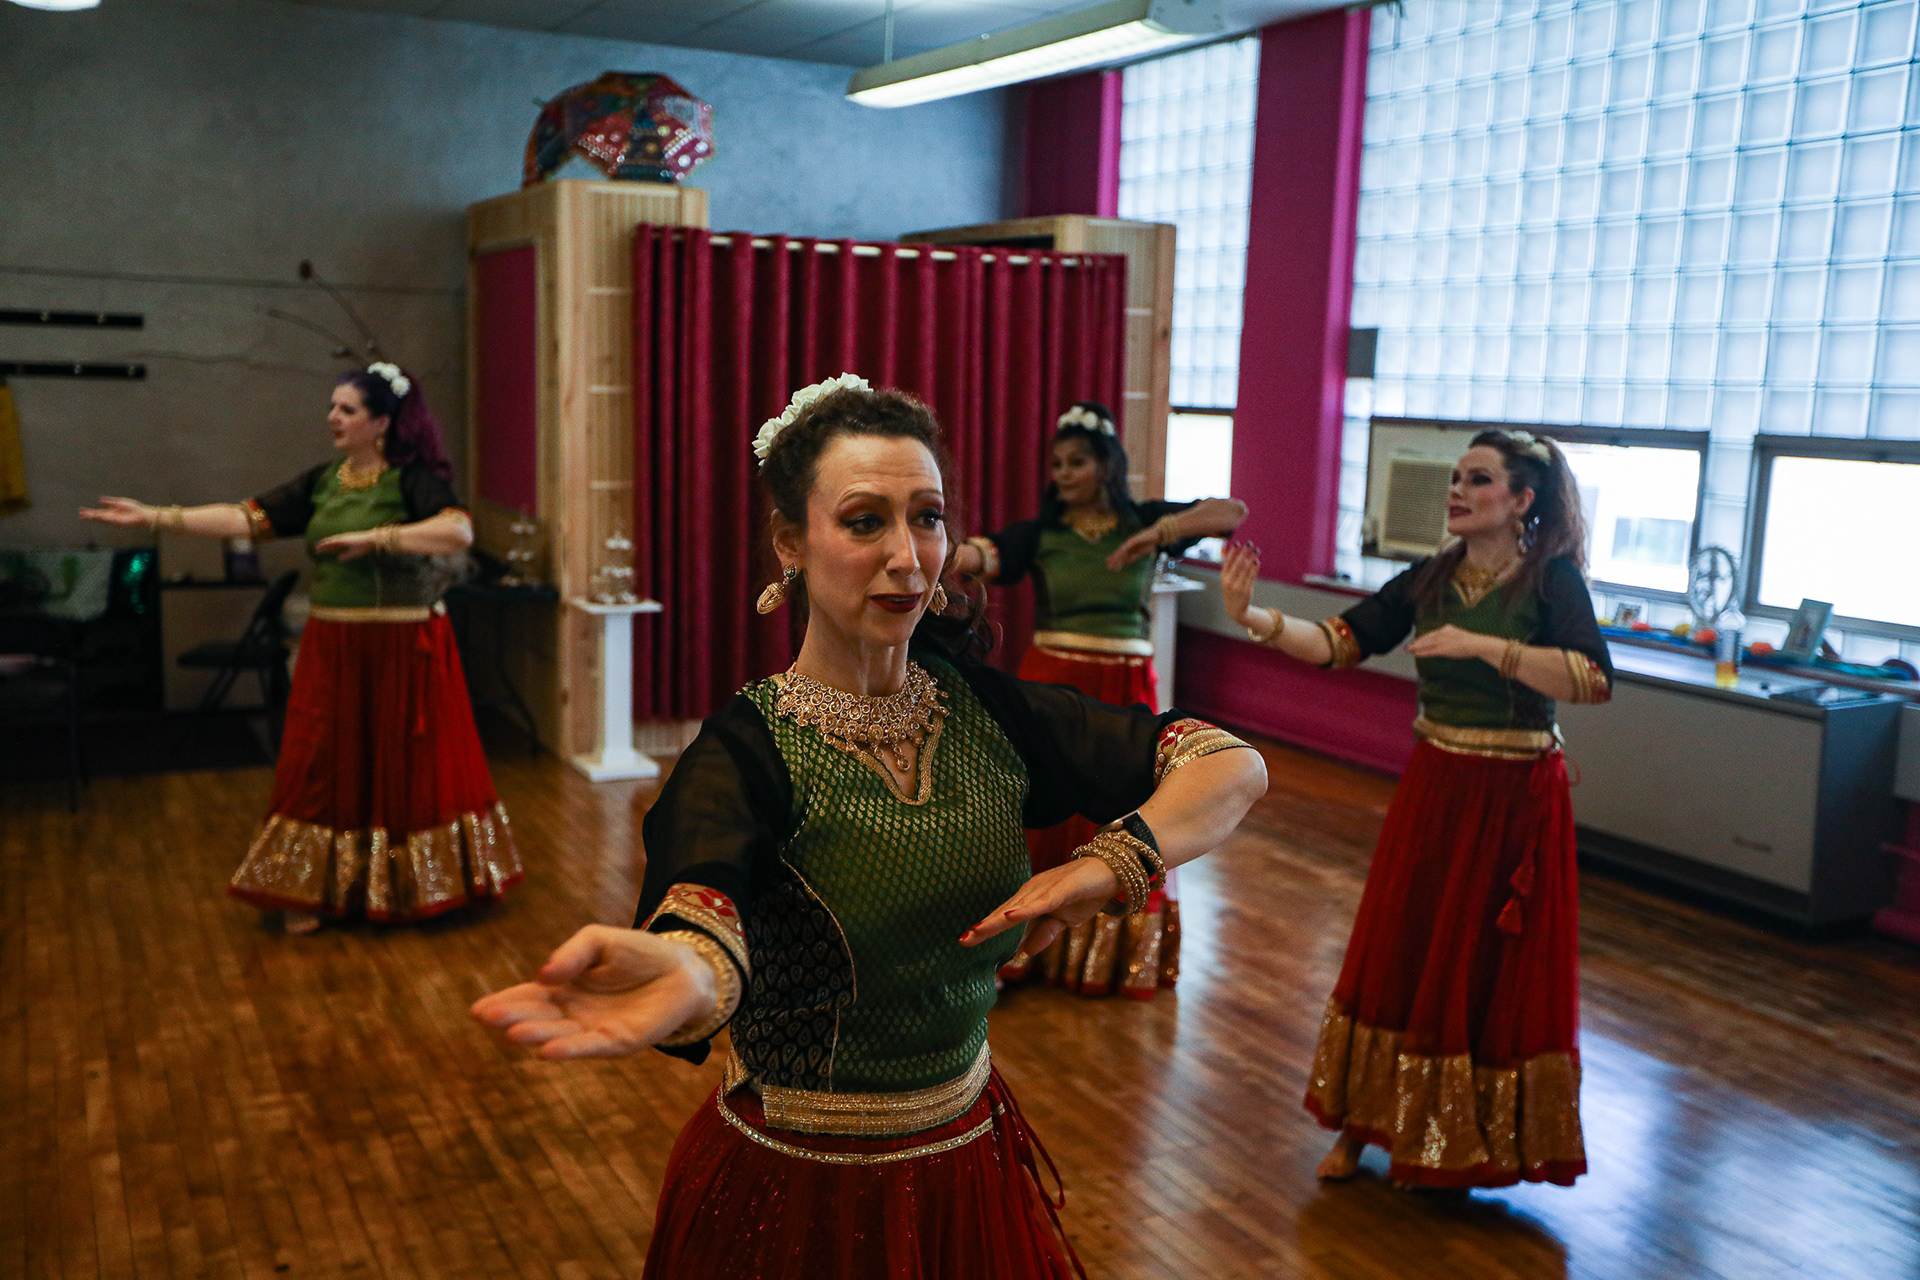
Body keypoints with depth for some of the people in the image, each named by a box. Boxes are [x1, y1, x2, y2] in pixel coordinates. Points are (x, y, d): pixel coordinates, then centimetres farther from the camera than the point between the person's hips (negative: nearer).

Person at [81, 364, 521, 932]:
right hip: (333, 647, 5)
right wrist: (156, 517, -2)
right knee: (324, 766, 5)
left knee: (405, 767, 2)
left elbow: (459, 531, -25)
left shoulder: (413, 479, -8)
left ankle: (413, 890, 17)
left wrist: (374, 538, -24)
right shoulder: (322, 481, 10)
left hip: (404, 649, -5)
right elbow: (247, 518, 5)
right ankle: (315, 893, 15)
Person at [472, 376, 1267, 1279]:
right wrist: (678, 974, -63)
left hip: (970, 1167, 4)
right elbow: (708, 928, -39)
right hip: (796, 1200, -4)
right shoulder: (746, 752, -19)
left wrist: (1116, 860, -28)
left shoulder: (981, 708, -6)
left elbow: (1231, 764, -9)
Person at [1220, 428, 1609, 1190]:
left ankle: (1464, 1144, 24)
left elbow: (1594, 680, -23)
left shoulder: (1551, 578, -10)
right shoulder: (1432, 579, 4)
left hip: (1514, 799, -4)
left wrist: (1482, 645, -28)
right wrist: (1252, 618, -17)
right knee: (1397, 954, 10)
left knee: (1491, 971, 5)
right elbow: (1339, 644, -2)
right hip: (1432, 786, 5)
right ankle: (1370, 1120, 26)